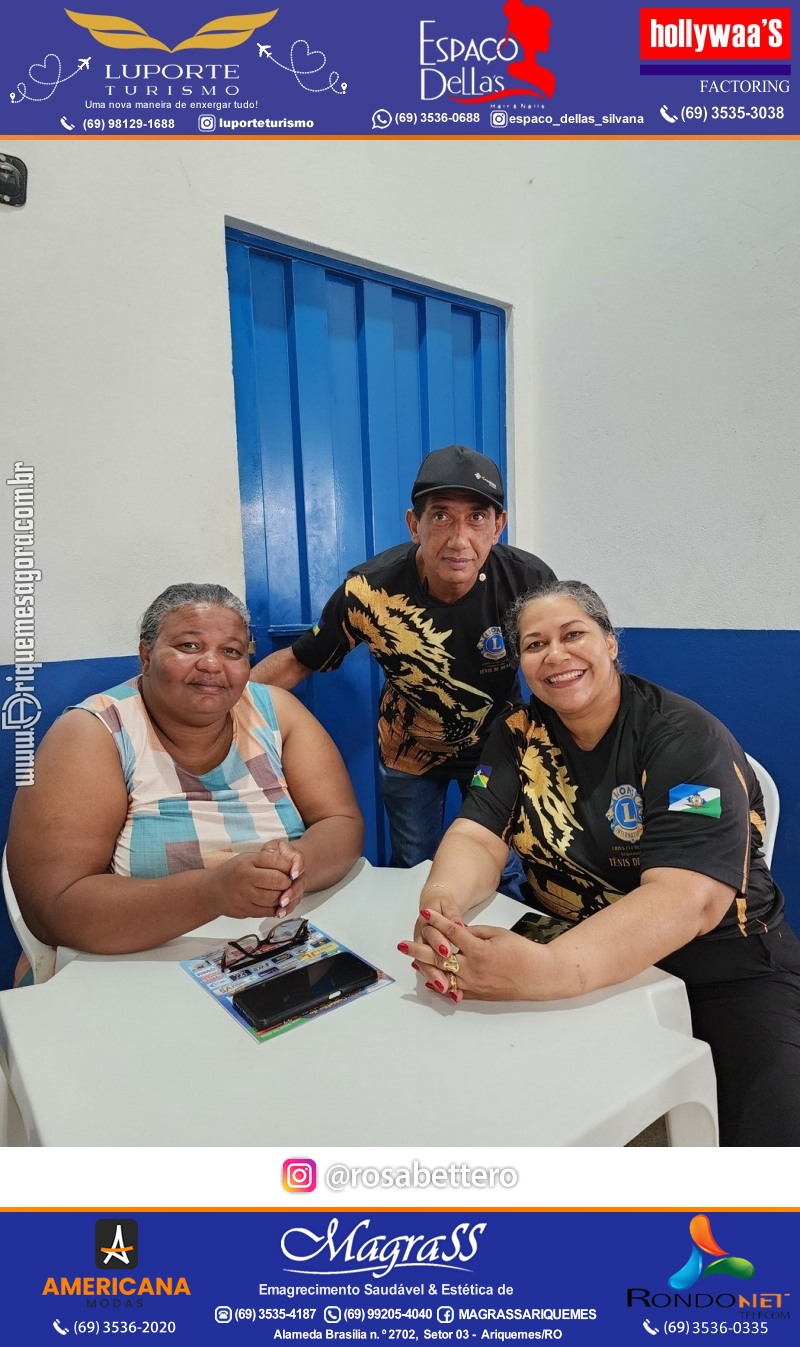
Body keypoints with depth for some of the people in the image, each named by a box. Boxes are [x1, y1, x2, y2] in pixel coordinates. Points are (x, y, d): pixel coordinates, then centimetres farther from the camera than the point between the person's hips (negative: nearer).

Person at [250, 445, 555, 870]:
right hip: (410, 754, 0)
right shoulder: (369, 590, -28)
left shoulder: (528, 581, -27)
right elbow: (296, 662, -14)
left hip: (497, 745, 1)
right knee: (413, 874, 17)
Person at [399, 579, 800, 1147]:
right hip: (574, 947, 4)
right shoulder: (519, 735, -1)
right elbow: (479, 839, -9)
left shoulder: (686, 737, -17)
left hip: (720, 964, -3)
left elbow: (689, 897, -29)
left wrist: (550, 970, -46)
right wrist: (441, 905, -34)